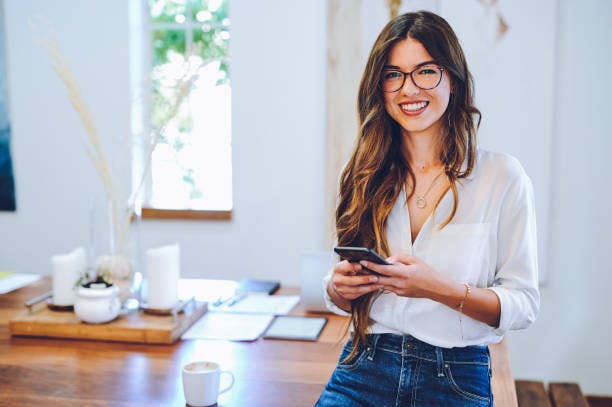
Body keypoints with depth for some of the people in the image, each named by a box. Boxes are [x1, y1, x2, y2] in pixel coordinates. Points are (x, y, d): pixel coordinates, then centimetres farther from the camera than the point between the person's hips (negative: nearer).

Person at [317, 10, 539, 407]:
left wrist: (439, 288, -20)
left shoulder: (503, 176, -5)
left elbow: (525, 304, -5)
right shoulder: (365, 175, 4)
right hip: (363, 370, 2)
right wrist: (339, 289, -10)